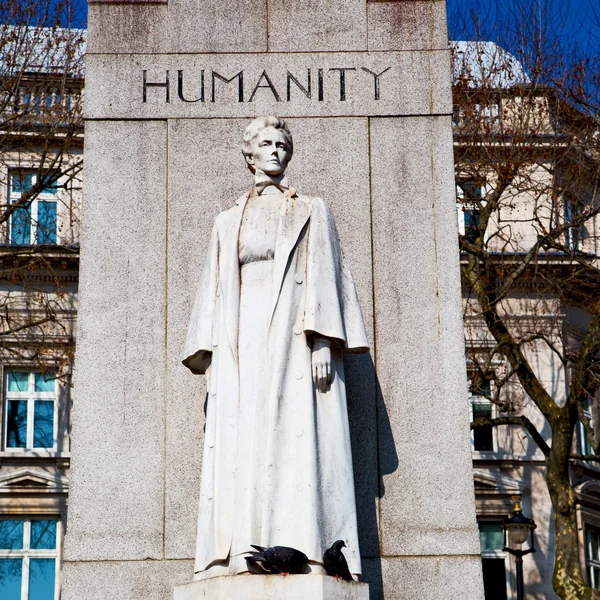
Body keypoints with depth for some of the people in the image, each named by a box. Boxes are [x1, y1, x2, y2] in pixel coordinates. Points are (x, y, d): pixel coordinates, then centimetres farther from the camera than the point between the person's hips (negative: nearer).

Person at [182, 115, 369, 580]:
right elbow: (215, 292, 17)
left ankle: (301, 553, -18)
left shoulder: (312, 212, 15)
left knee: (298, 440, -13)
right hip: (243, 341, 3)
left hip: (294, 337, -2)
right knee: (243, 447, -8)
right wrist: (211, 356, 4)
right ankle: (244, 558, -13)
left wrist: (323, 341, -11)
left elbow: (325, 277, 3)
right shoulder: (229, 221, 22)